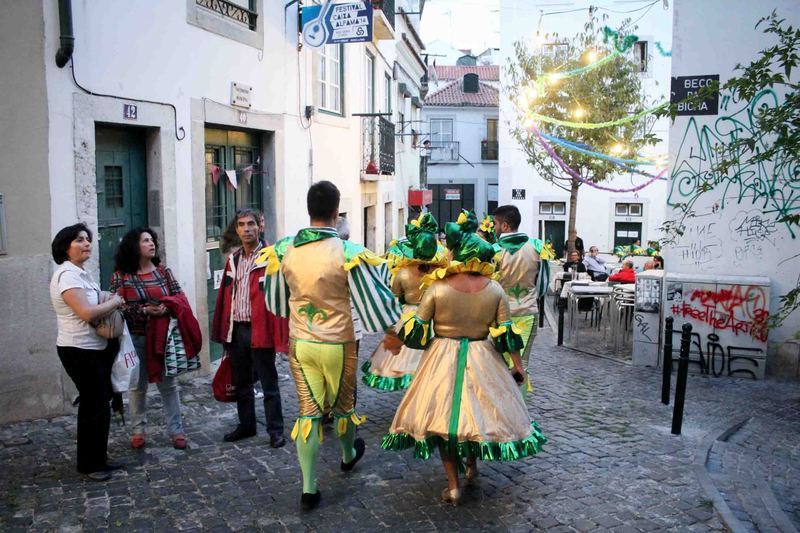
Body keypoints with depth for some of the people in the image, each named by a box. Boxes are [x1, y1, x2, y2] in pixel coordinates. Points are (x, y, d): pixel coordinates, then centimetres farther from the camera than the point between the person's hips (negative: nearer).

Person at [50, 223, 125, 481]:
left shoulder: (82, 273, 12)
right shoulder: (67, 275, -19)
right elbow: (87, 313, -28)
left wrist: (110, 304, 5)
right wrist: (115, 301, -13)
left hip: (97, 348, 10)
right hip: (80, 351, -9)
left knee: (100, 404, 15)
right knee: (94, 406, -1)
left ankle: (99, 458, 27)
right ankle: (89, 464, 13)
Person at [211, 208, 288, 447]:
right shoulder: (233, 260, 11)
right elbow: (225, 296, 12)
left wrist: (279, 334, -19)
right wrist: (223, 331, 8)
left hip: (260, 330, -6)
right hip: (236, 330, 6)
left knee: (269, 384, 4)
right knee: (241, 383, 18)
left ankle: (275, 430, 16)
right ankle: (246, 425, 33)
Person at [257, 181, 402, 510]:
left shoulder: (284, 250, -5)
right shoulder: (348, 253, -18)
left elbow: (276, 301, 8)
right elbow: (370, 299, -13)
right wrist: (389, 328, 5)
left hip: (300, 343, 2)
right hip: (338, 345, -2)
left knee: (308, 411, 8)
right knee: (342, 405, 20)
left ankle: (309, 489, 9)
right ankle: (348, 455, 47)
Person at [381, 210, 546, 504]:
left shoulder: (437, 288, -13)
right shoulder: (495, 289, -6)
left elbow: (416, 331, -7)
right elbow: (506, 333, -3)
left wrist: (396, 339, 12)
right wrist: (518, 365, 8)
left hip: (443, 361, -2)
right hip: (483, 361, 2)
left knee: (443, 415, 9)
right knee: (480, 409, 21)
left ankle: (453, 485, 10)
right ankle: (472, 464, 40)